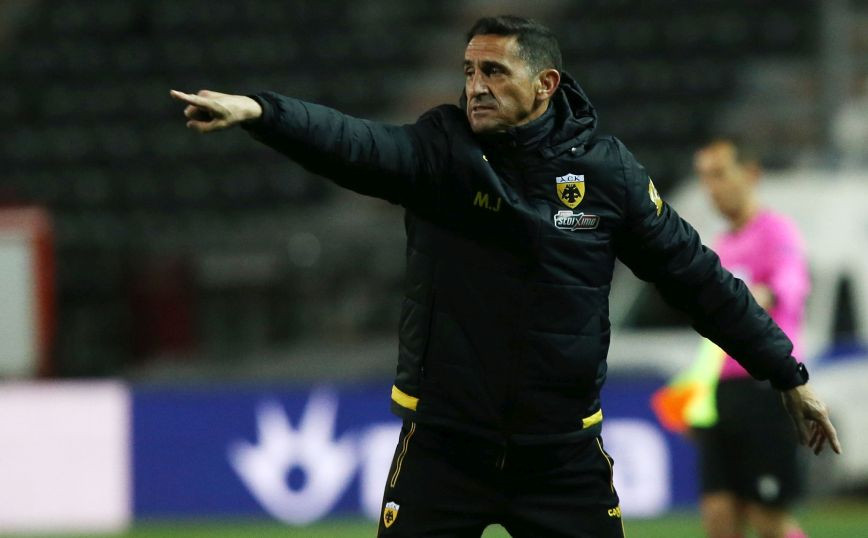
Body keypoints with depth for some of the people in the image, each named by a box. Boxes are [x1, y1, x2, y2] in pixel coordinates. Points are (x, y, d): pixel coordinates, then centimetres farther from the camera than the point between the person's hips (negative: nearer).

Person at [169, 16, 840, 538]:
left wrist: (788, 376, 10)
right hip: (444, 448, -1)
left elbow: (696, 277, 6)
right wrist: (258, 111, -45)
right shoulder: (442, 149, -6)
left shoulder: (606, 169, -2)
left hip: (564, 453, 1)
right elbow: (355, 146, -25)